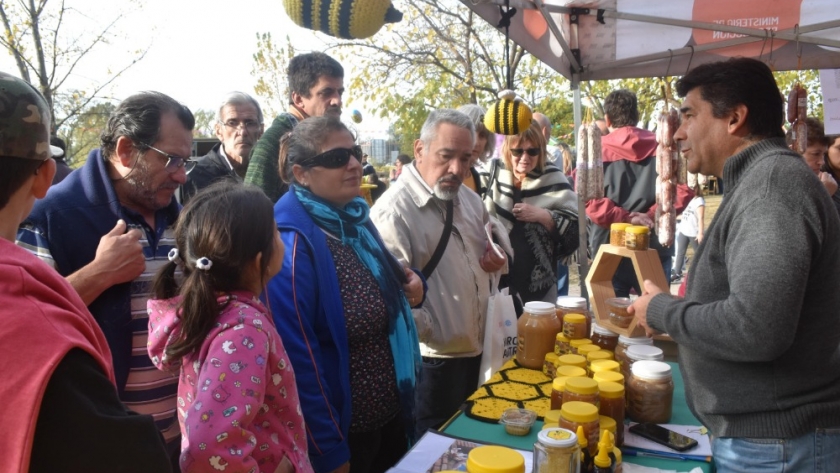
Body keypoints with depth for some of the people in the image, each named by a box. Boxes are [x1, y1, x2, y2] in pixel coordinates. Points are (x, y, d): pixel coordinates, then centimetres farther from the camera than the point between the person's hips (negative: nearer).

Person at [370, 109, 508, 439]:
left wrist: (496, 260, 1)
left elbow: (488, 249, 23)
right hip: (431, 359, -8)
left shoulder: (469, 199, 8)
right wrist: (431, 334, -18)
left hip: (475, 349, 8)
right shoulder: (394, 209, -21)